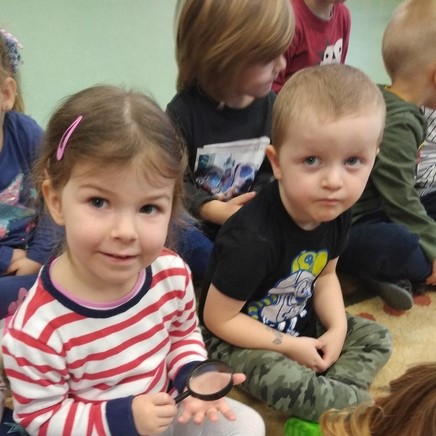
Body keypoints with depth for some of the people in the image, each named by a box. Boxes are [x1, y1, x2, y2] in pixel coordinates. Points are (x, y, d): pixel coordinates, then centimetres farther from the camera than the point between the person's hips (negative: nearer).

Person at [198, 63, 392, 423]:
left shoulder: (335, 213, -13)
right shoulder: (253, 239, -35)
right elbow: (218, 318, -24)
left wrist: (337, 328, -9)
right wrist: (290, 347, -20)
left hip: (299, 324, 8)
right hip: (238, 337, -7)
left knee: (377, 338, 6)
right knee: (283, 380, -33)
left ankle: (325, 398, -9)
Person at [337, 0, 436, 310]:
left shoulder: (387, 103, 8)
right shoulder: (397, 127, -23)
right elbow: (400, 200, -22)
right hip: (345, 232, -12)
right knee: (398, 244, -39)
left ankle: (392, 272, -3)